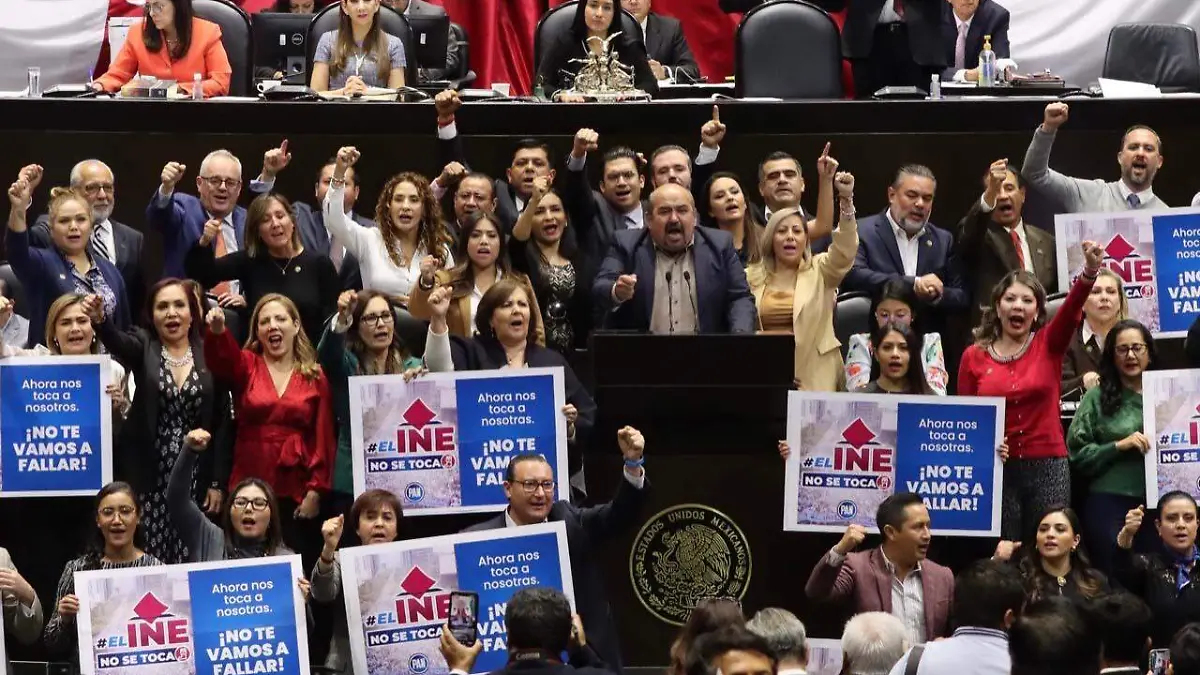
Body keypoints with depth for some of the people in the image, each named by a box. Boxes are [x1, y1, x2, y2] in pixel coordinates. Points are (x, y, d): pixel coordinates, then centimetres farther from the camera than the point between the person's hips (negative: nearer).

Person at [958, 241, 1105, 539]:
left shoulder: (1049, 344, 3)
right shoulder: (974, 355, 4)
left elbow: (1072, 310, -17)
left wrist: (1090, 271, -35)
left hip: (1048, 465, 0)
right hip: (996, 467, 0)